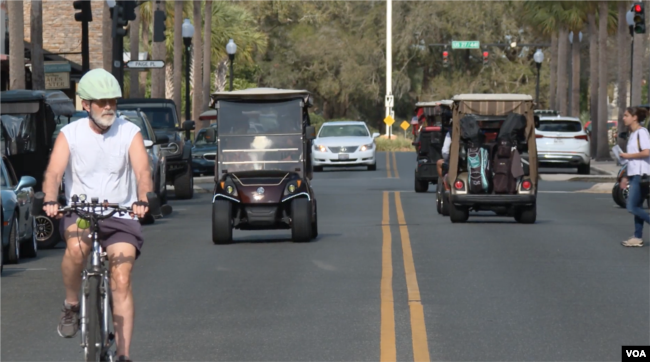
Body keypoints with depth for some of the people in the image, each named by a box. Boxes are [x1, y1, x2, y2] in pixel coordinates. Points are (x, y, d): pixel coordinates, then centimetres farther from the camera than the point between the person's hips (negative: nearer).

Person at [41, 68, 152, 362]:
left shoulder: (129, 133, -2)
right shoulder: (70, 134, -1)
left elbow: (142, 171, -15)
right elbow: (54, 172, -13)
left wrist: (141, 201, -36)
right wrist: (50, 201, -34)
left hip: (120, 217, 0)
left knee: (122, 281, -14)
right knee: (76, 246, -35)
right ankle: (71, 305, -9)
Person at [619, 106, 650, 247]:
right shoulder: (633, 134, 18)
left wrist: (627, 155, -13)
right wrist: (626, 177, 21)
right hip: (634, 175, 10)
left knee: (632, 208, -12)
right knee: (637, 208, 9)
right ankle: (638, 238, 11)